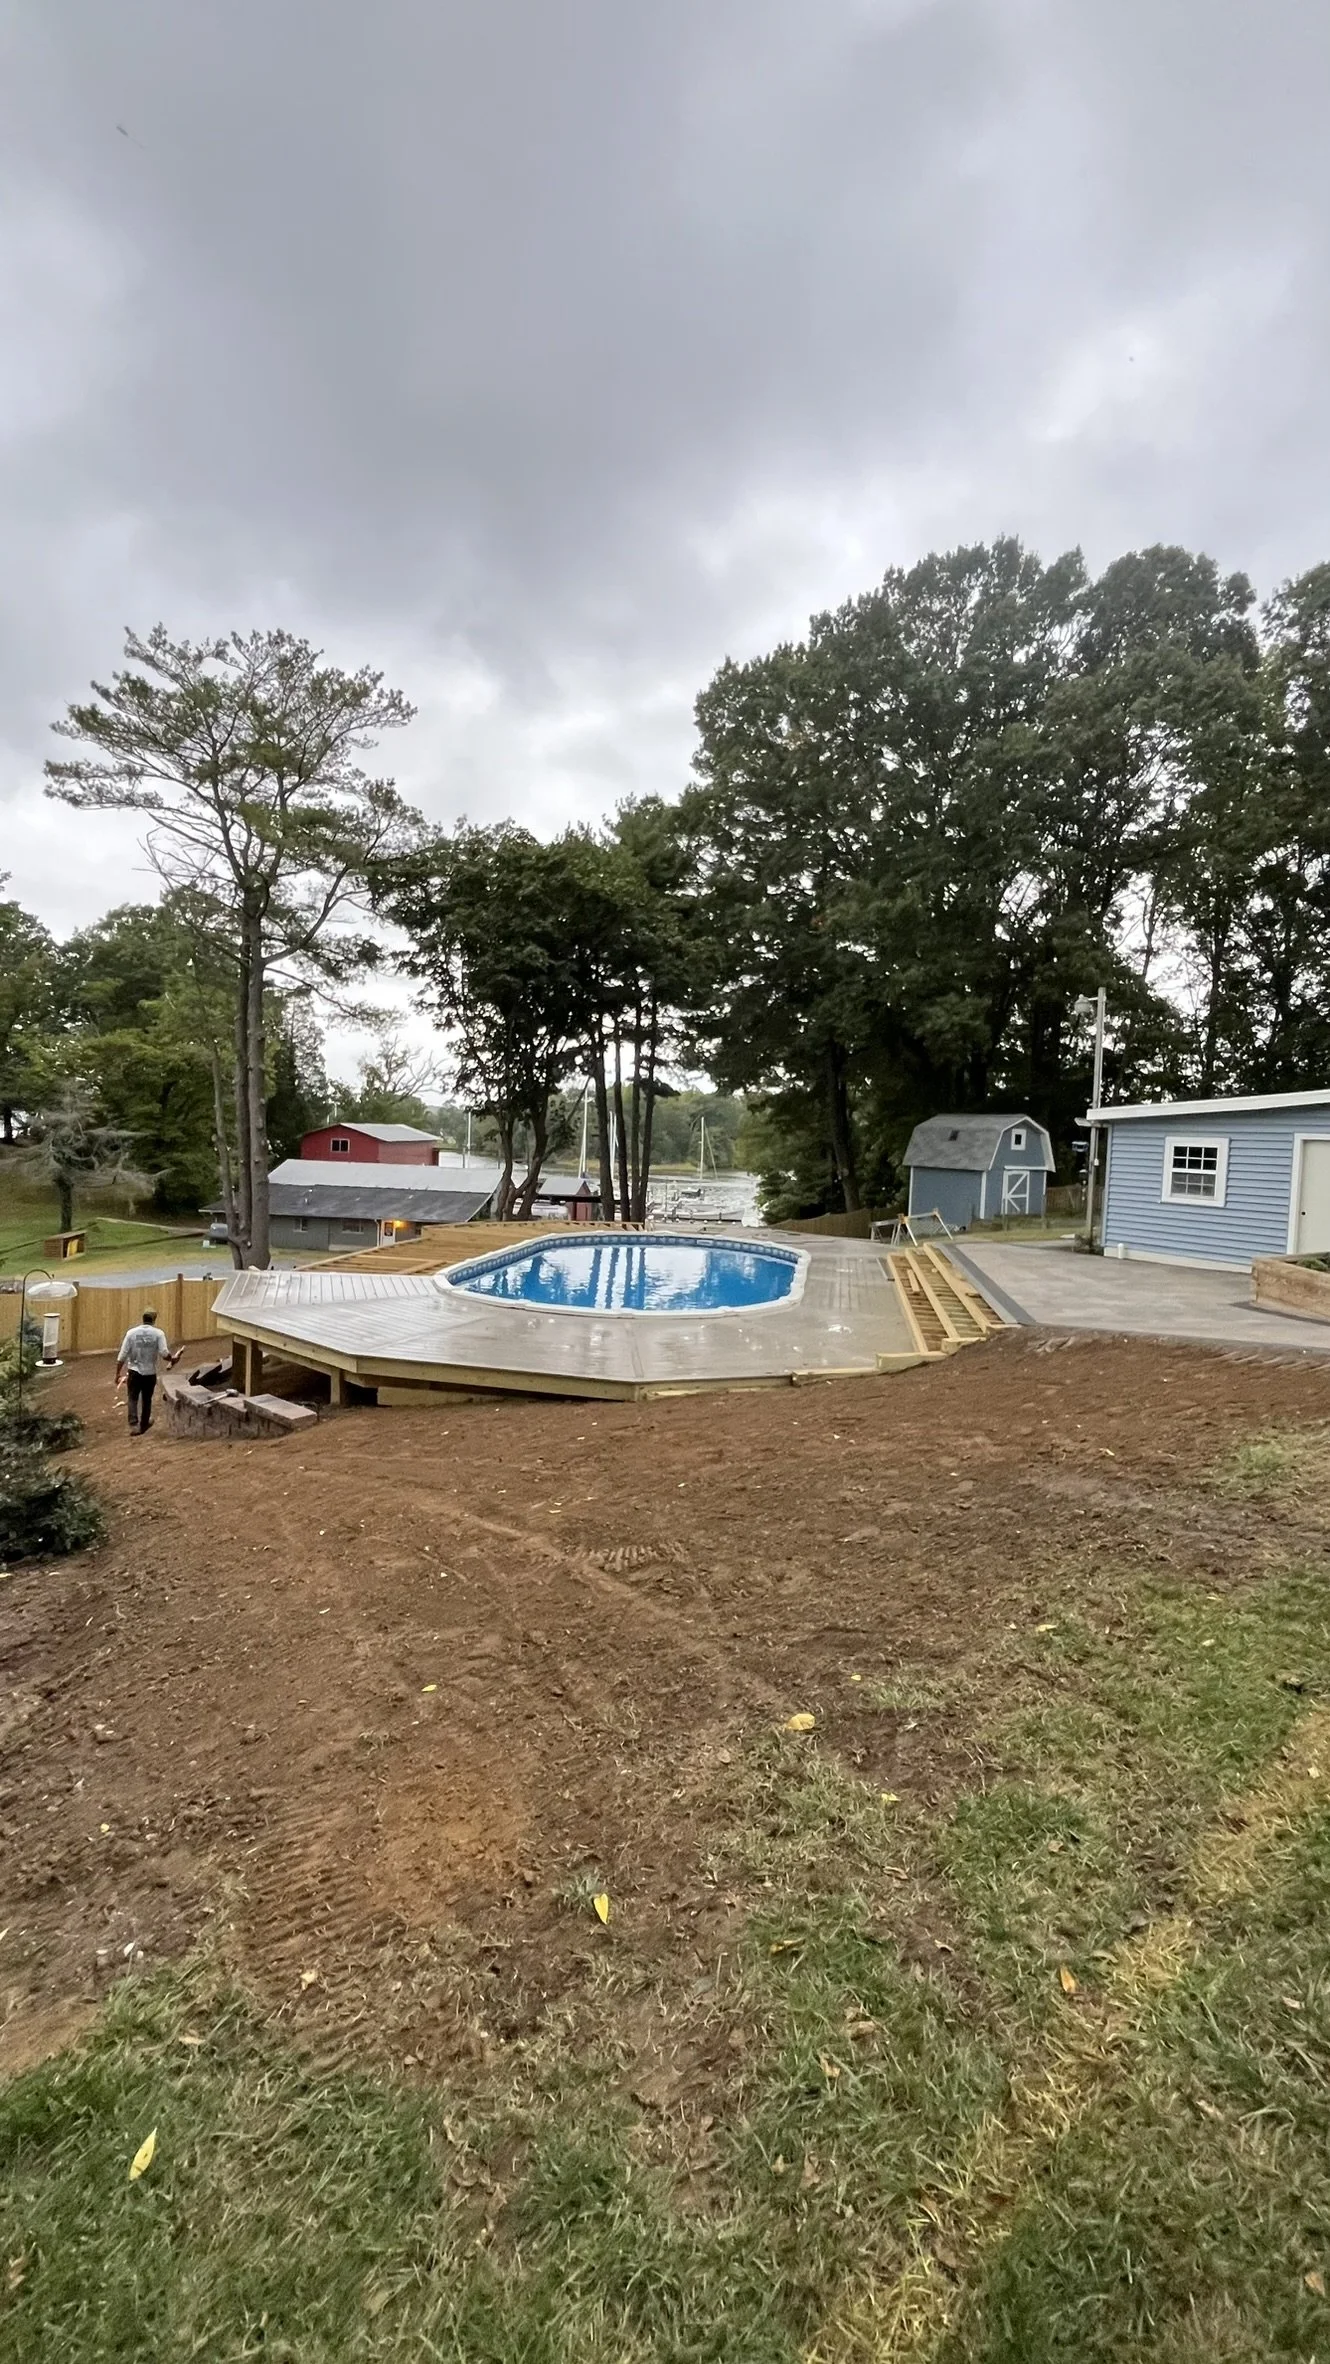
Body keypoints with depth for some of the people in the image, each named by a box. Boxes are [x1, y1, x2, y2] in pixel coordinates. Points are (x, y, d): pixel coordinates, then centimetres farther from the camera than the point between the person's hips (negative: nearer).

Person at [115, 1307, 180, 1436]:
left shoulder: (131, 1332, -4)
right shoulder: (158, 1333, -8)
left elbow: (122, 1356, -4)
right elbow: (164, 1354, -16)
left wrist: (118, 1373, 4)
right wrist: (173, 1359, 4)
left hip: (134, 1371, 0)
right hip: (150, 1373, 0)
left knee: (133, 1398, 9)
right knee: (146, 1400, 16)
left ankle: (134, 1425, -7)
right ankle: (144, 1425, 30)